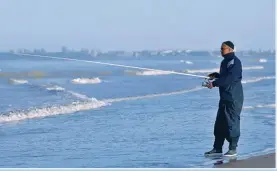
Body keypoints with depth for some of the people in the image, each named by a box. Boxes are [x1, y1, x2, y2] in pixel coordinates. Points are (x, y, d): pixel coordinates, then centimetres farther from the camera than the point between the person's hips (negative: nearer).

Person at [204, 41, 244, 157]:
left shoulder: (234, 62, -14)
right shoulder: (225, 62, 17)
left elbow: (229, 78, -25)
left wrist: (214, 83, -23)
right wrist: (215, 75, 10)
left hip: (233, 98, -10)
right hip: (225, 97, 10)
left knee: (232, 123, -5)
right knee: (219, 123, 10)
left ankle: (233, 149, 3)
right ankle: (217, 149, 15)